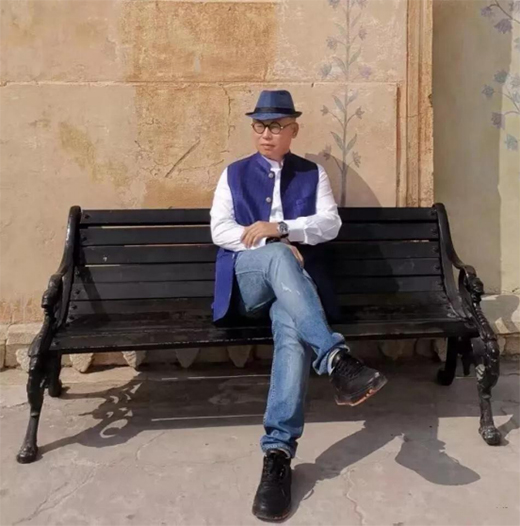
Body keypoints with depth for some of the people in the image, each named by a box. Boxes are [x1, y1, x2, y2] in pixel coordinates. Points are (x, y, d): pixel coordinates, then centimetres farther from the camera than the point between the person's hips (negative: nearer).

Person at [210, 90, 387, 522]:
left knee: (293, 333, -35)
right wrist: (273, 247, -12)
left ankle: (278, 453, -39)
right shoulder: (234, 174, 17)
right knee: (279, 257, -38)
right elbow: (220, 231, 3)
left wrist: (279, 228, -13)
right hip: (248, 282, 0)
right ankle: (336, 359, -49)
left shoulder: (313, 175, 18)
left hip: (295, 280, 0)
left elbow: (331, 224, 2)